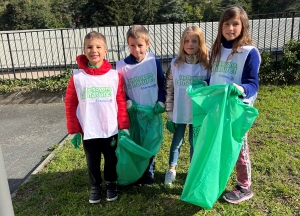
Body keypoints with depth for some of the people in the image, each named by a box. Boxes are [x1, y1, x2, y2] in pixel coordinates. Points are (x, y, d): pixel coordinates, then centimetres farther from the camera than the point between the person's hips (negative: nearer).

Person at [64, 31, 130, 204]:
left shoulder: (115, 76, -7)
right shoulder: (77, 77, -7)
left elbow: (121, 103, -3)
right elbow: (70, 105, -2)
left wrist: (124, 127, -4)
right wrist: (74, 131, -2)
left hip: (111, 130, 0)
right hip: (88, 132, 0)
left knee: (111, 160, 17)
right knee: (93, 162, 16)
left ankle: (111, 183, 42)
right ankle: (95, 186, 40)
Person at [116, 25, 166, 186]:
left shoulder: (154, 61, -6)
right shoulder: (122, 65, -8)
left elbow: (162, 84, 4)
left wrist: (161, 102, -6)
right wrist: (128, 103, -14)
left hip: (152, 112, 1)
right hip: (134, 113, -1)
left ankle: (149, 175, 31)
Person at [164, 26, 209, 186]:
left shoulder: (206, 64, -6)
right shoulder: (175, 64, -5)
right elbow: (169, 90, -3)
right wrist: (169, 115, -3)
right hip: (179, 113, 0)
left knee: (195, 142, 15)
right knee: (176, 141, 14)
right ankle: (172, 168, 36)